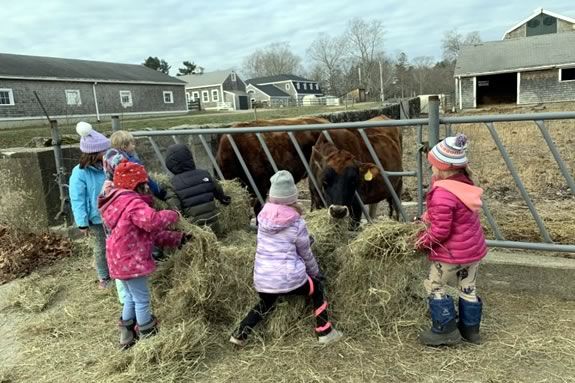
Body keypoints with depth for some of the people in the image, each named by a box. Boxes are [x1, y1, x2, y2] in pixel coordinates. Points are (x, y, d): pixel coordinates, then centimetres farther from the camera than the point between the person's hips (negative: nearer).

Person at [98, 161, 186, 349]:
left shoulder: (123, 202, 15)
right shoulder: (134, 203, -20)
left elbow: (152, 233, 14)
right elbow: (152, 221, -41)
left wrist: (178, 238, 8)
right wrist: (172, 215, -20)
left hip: (122, 261, 11)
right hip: (131, 262, -11)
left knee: (131, 298, 24)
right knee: (142, 300, 4)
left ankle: (127, 337, 37)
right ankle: (149, 338, 18)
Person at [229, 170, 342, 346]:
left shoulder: (263, 216, 1)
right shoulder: (297, 223, -8)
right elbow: (306, 254, 4)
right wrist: (316, 272, 23)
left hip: (262, 279, 4)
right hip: (290, 278, -4)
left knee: (265, 305, 33)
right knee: (317, 288, 24)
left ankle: (239, 334, 24)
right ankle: (325, 332, 28)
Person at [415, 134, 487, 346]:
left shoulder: (442, 193, -28)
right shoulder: (465, 183, -1)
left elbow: (440, 230, -25)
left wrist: (423, 241, -8)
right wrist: (428, 217, 6)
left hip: (452, 252, -8)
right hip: (474, 247, 9)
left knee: (435, 287, 10)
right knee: (468, 287, 20)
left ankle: (446, 329, 16)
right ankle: (470, 328, 33)